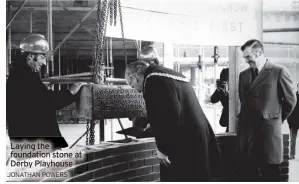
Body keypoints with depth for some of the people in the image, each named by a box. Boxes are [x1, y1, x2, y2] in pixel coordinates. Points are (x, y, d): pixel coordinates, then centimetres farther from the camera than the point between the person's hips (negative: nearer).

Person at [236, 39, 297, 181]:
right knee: (246, 175, 7)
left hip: (269, 131, -5)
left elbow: (290, 100, 1)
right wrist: (246, 119, 15)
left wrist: (277, 119, 10)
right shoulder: (244, 75, 12)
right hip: (246, 131, 5)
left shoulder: (279, 71, -4)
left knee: (270, 175, 3)